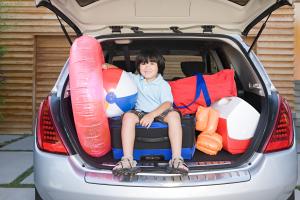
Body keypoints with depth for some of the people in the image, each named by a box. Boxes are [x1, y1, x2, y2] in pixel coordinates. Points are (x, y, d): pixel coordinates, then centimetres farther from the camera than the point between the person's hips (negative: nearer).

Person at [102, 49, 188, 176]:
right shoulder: (136, 80, 12)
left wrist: (152, 114, -30)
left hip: (160, 113, -2)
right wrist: (108, 66, -1)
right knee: (128, 116, -30)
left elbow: (167, 103, -15)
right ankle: (128, 160, -38)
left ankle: (177, 159, -39)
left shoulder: (163, 84, -1)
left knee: (174, 115, -34)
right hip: (141, 113, 2)